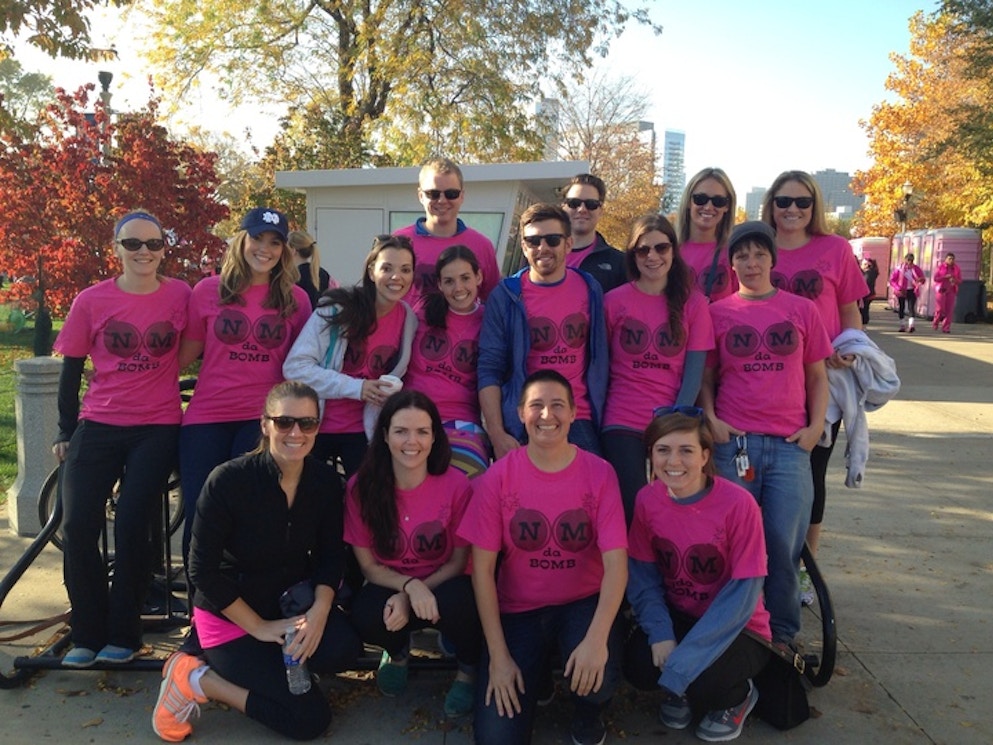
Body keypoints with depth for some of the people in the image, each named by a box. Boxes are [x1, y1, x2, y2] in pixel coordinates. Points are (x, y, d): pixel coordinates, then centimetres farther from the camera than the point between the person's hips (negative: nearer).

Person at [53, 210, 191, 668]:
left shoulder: (180, 296, -1)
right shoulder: (91, 301, 1)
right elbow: (71, 369, 7)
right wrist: (66, 432, 7)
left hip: (157, 429, -1)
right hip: (98, 426, 2)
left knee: (131, 527, -8)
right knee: (78, 528, -5)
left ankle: (122, 635, 11)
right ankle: (87, 635, 13)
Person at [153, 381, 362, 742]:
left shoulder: (325, 480, -9)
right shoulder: (229, 479, -23)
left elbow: (330, 556, -2)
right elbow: (203, 569, -18)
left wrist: (319, 612, -20)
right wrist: (259, 627, -17)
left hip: (292, 600, 5)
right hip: (230, 613, -4)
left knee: (344, 648, -26)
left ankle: (273, 662, 1)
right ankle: (197, 678, 3)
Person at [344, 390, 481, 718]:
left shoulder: (456, 485, -17)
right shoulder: (362, 486, -13)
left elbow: (458, 562, -7)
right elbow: (369, 565, -5)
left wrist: (409, 598, -20)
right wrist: (409, 585, -25)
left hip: (442, 586, -1)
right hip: (389, 588, 1)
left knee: (458, 602, -35)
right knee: (367, 616, -32)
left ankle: (469, 669, 2)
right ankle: (397, 651, 9)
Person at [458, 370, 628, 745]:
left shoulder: (599, 473, -11)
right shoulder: (497, 477, -11)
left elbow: (616, 562, -16)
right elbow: (482, 567, -9)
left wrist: (597, 638, -31)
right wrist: (498, 655, -13)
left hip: (583, 604, 0)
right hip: (518, 610, 0)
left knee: (598, 676, -32)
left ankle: (589, 713, 7)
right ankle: (533, 678, 20)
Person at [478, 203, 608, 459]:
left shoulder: (590, 290, 6)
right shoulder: (505, 296, -1)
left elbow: (600, 360, 12)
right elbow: (489, 370, -5)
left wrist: (601, 416, 6)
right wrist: (496, 434, -12)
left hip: (579, 421, 2)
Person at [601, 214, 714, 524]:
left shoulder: (693, 303, 4)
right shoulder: (614, 300, 1)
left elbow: (694, 371, 0)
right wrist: (597, 419, -1)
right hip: (623, 426, -1)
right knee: (633, 512, -4)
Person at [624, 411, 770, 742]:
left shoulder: (738, 504, -24)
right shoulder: (647, 500, -11)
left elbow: (743, 593, -21)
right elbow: (642, 575, -3)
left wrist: (686, 657, -25)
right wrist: (660, 634, -20)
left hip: (736, 628, -3)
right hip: (676, 617, 3)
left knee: (701, 681, -28)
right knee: (638, 666, -22)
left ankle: (738, 696, 9)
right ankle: (679, 690, 14)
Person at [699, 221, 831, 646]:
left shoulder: (802, 310, 8)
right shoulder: (718, 312, 6)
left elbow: (817, 376, 11)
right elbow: (706, 376, 10)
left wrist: (815, 426, 0)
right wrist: (711, 420, -4)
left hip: (790, 444, 1)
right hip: (733, 441, 0)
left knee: (784, 544, -1)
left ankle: (782, 635, 18)